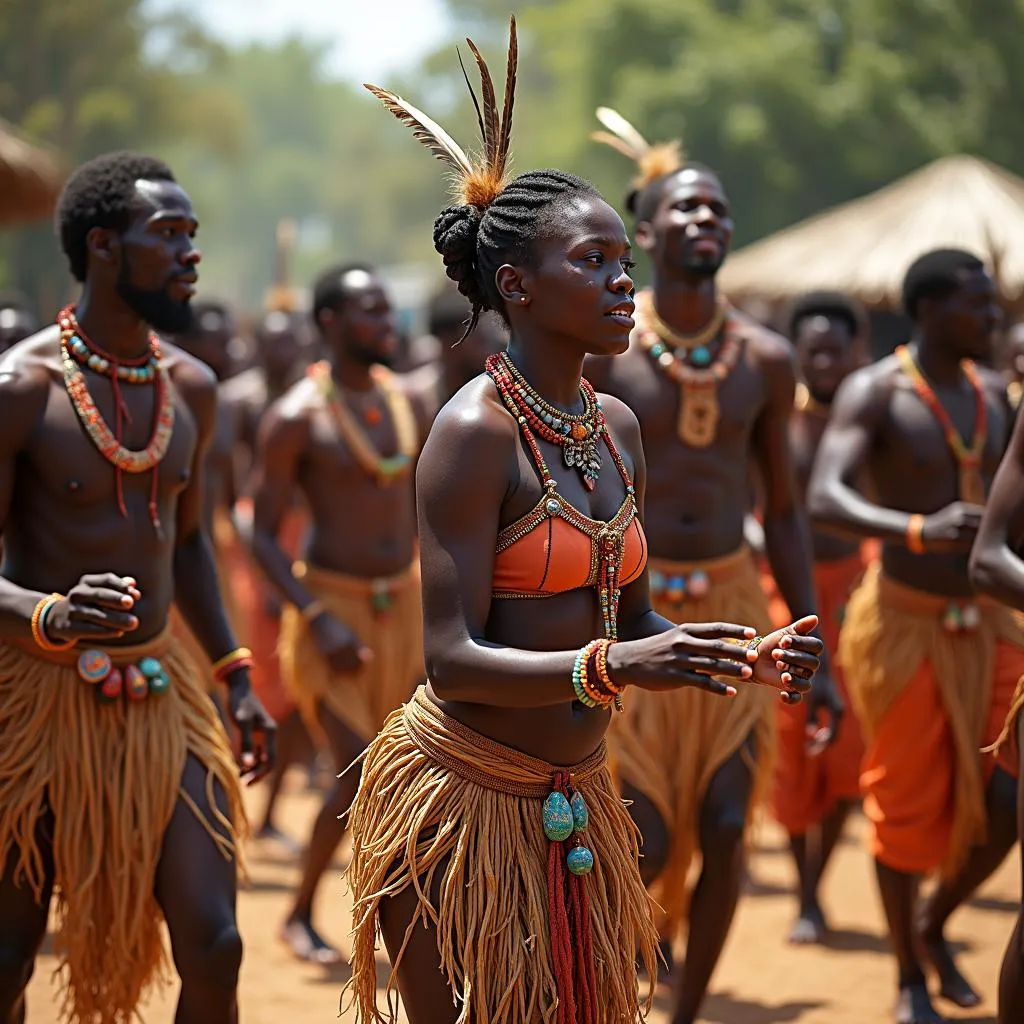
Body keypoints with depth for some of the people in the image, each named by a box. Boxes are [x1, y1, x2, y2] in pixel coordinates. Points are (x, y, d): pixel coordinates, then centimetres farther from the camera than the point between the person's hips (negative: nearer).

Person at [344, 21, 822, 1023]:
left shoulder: (618, 427, 8)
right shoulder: (476, 430, -16)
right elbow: (453, 659, -21)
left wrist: (746, 658, -4)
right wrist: (610, 667, -34)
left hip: (578, 799, 8)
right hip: (464, 791, -7)